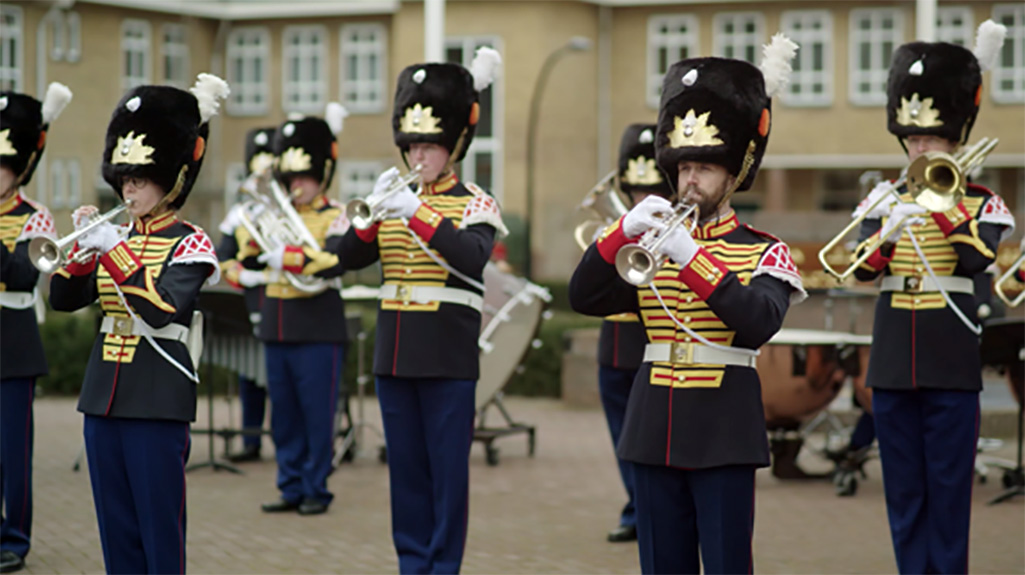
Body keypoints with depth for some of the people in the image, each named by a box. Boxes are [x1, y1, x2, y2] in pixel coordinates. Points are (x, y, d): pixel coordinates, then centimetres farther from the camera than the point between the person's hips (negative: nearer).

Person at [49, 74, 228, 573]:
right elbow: (64, 300, 9)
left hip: (158, 399, -6)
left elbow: (163, 309, -20)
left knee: (160, 524, -1)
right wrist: (83, 246, -6)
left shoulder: (190, 243, -6)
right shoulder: (114, 238, 12)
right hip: (104, 396, 6)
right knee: (115, 527, 10)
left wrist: (115, 252, -22)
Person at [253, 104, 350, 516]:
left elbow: (335, 261, -22)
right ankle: (291, 488, 16)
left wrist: (290, 258, -29)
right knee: (284, 415, 9)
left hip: (318, 331, -6)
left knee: (317, 414, -1)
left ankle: (316, 490, 6)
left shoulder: (334, 218, -4)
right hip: (277, 327, 6)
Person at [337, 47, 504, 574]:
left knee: (447, 468, 1)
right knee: (405, 466, 10)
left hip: (448, 358, -5)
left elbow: (472, 256, -22)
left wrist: (417, 213, -28)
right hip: (394, 354, 5)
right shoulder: (397, 198, 11)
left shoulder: (474, 202, -3)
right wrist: (373, 213, -14)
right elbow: (350, 258, 3)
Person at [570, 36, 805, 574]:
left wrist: (691, 258, -24)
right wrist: (624, 230, -12)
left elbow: (760, 322, -19)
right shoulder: (649, 246, 12)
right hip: (654, 428, 4)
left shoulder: (763, 252, 0)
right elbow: (583, 298, 1)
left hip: (724, 433, -4)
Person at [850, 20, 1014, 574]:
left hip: (952, 363, -3)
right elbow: (863, 268, -7)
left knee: (948, 485, 0)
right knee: (902, 487, 6)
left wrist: (941, 202, -20)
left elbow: (975, 259, -16)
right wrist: (887, 229, -25)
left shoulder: (980, 202, 2)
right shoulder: (885, 198, 9)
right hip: (892, 361, 3)